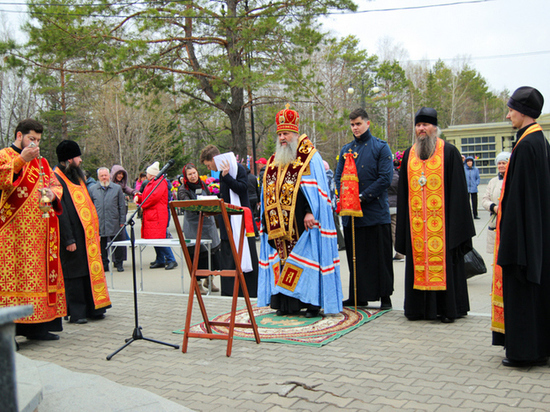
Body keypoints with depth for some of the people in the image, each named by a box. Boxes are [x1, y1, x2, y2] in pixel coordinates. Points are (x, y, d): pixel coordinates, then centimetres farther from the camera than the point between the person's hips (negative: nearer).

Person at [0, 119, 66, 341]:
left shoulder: (41, 162, 22)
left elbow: (56, 185, 21)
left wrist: (53, 194, -1)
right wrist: (21, 160, -19)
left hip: (41, 230, 6)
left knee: (41, 271, 4)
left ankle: (37, 326, 10)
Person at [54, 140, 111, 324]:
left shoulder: (77, 177, 17)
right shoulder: (57, 179, -10)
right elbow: (61, 212, -16)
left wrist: (96, 231, 15)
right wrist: (69, 239, -20)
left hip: (87, 234, 8)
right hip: (74, 236, -8)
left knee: (91, 269, 9)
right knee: (75, 273, -2)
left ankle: (92, 308, 16)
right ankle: (77, 313, 6)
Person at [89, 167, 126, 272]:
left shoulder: (117, 188, 6)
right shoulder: (92, 189, 7)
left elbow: (122, 206, 7)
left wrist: (122, 221, 2)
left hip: (114, 223, -1)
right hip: (99, 224, 1)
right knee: (102, 245, 7)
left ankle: (118, 264, 14)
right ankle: (104, 265, 17)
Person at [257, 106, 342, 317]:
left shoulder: (309, 157, -1)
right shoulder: (274, 160, 18)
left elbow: (316, 188, -9)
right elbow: (268, 192, 21)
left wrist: (311, 212, -19)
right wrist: (267, 216, 15)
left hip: (302, 222, -6)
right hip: (279, 223, 6)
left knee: (306, 258, -6)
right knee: (283, 258, 5)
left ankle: (312, 302, 1)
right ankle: (287, 303, 11)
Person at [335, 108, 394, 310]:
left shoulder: (380, 147, 0)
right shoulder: (346, 149, 13)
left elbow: (385, 177, -9)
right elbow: (339, 177, 12)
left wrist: (363, 197, -14)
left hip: (376, 212, -4)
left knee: (380, 256, 0)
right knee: (355, 257, 9)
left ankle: (385, 296, 10)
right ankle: (359, 296, 18)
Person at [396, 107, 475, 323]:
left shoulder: (449, 152, 1)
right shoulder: (409, 154, 14)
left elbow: (457, 189, -2)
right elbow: (403, 191, 15)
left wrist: (456, 221, -8)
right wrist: (403, 223, 9)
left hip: (442, 220, -4)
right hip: (415, 222, 4)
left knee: (443, 261, -1)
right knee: (418, 260, 6)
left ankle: (447, 308, 8)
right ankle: (419, 307, 14)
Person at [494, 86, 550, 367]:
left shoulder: (526, 145, -18)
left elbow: (520, 193, -20)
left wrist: (511, 236, -17)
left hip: (523, 230, -10)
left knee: (521, 286, -1)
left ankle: (525, 350, 7)